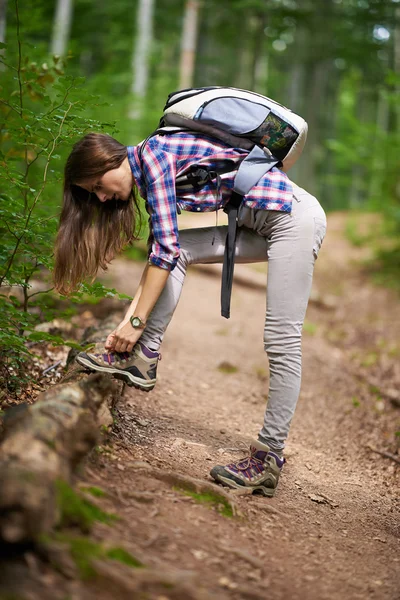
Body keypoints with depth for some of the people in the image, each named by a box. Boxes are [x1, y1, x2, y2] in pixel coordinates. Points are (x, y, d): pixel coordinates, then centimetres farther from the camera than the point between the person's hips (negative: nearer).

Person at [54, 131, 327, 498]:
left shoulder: (153, 153, -12)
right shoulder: (149, 175, 15)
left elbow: (166, 249, -16)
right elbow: (160, 256, 17)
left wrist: (137, 321, -11)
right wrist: (128, 320, 12)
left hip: (295, 217, -10)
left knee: (282, 342, -11)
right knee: (178, 252, 3)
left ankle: (269, 458, -9)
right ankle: (142, 358, 0)